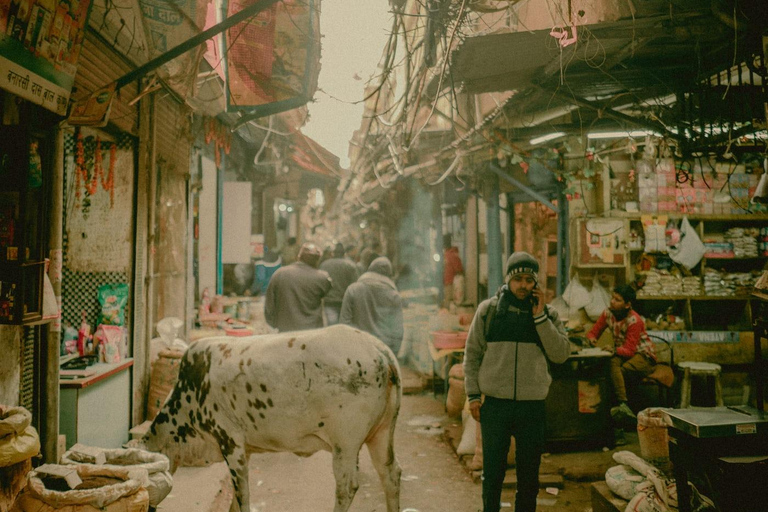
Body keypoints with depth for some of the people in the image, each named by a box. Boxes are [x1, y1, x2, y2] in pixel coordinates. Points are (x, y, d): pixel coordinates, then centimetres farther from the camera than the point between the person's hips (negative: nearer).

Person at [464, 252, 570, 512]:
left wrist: (540, 317, -11)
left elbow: (561, 354, -7)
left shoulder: (548, 314, 5)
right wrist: (473, 395, -2)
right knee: (493, 472, 10)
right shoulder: (488, 309, 0)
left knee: (529, 474, 14)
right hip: (494, 404, -1)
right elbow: (472, 354, 3)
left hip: (532, 405, 1)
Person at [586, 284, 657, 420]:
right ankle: (623, 404, -43)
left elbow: (630, 351, -22)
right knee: (612, 363, -33)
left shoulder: (634, 320, -20)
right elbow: (593, 332, 1)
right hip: (622, 353, 5)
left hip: (644, 356, -5)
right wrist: (591, 338, -24)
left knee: (618, 371, -35)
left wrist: (614, 350, -43)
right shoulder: (608, 313, -3)